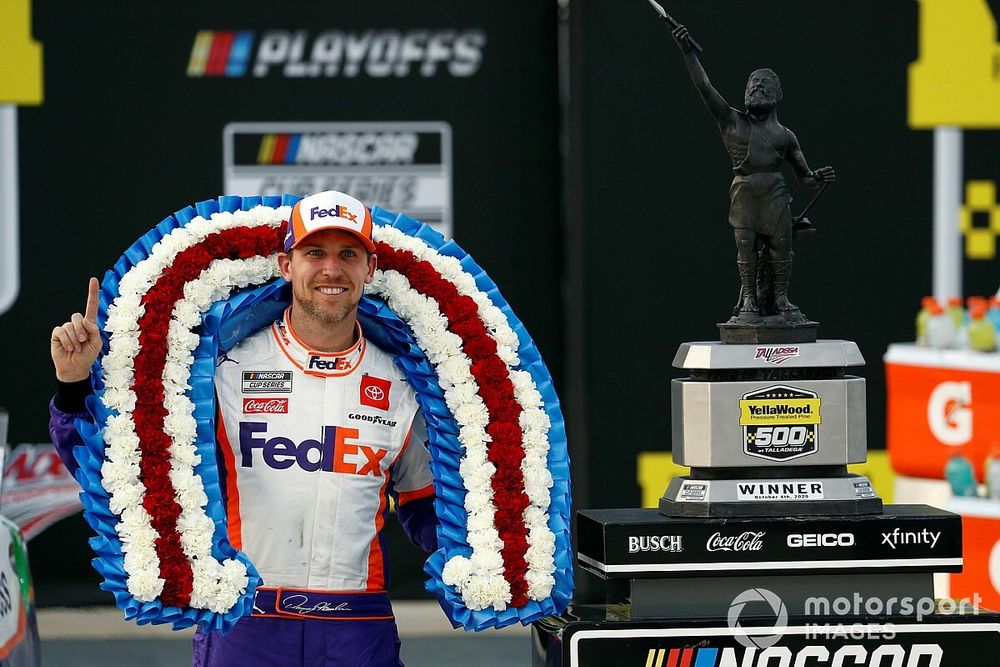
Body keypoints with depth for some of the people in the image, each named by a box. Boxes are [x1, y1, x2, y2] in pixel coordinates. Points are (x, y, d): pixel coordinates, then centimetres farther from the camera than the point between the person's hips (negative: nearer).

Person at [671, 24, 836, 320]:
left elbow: (804, 176, 17)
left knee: (780, 248, -5)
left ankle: (780, 298, 3)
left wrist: (817, 178, -7)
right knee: (746, 248, -3)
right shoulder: (733, 122, 11)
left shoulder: (785, 135, 16)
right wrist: (687, 52, -5)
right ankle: (748, 300, 5)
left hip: (775, 195, 1)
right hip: (744, 193, -1)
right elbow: (704, 87, 3)